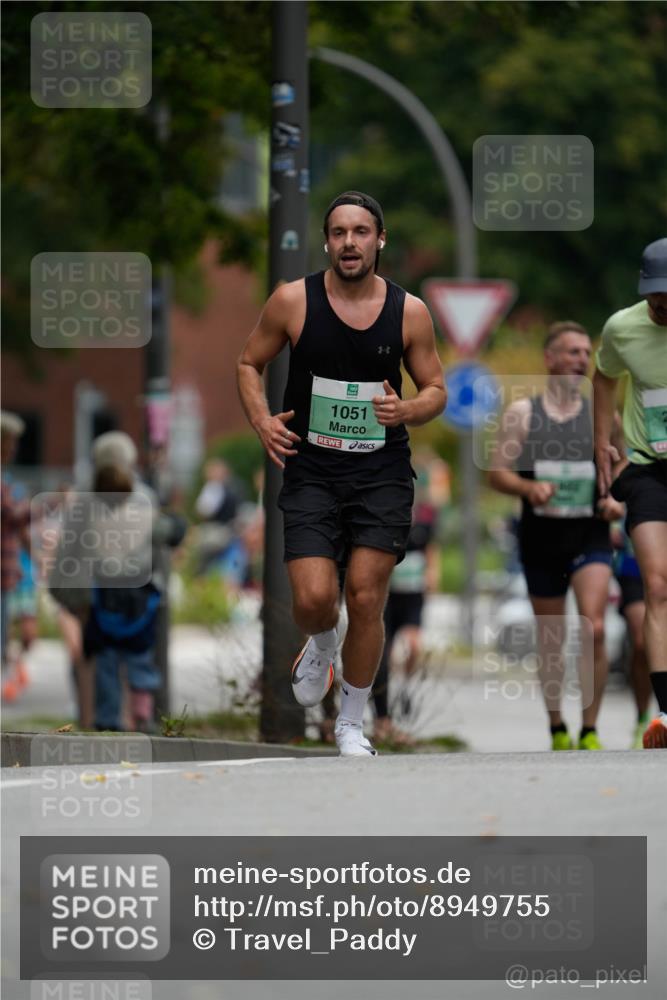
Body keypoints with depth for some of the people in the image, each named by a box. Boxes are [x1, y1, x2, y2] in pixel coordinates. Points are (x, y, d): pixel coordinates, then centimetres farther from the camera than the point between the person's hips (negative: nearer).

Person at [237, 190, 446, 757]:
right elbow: (250, 364, 10)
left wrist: (406, 411, -13)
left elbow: (436, 389, 9)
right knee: (314, 600, -12)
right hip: (311, 471, 0)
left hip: (382, 475, 1)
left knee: (366, 600, -2)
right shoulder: (293, 301, -3)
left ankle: (352, 722, 17)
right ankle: (321, 646, 27)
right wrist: (261, 419, -6)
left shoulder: (409, 312, -1)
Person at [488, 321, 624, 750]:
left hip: (590, 536, 0)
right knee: (551, 642, 8)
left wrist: (617, 500, -9)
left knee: (594, 629, -18)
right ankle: (557, 728, 26)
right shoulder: (522, 413, 3)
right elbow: (498, 473, 1)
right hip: (541, 538, 0)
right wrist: (528, 488, -20)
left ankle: (590, 731, -11)